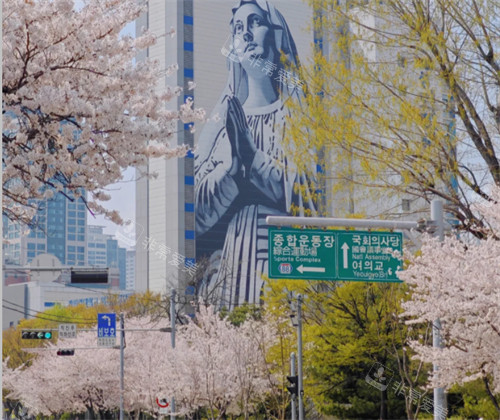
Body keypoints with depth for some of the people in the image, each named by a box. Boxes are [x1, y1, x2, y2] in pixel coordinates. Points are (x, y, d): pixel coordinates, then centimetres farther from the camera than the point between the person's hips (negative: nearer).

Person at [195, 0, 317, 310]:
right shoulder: (220, 124, 11)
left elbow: (300, 189, -5)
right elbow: (202, 205, 1)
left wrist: (250, 151, -13)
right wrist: (233, 157, -15)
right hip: (231, 258, 2)